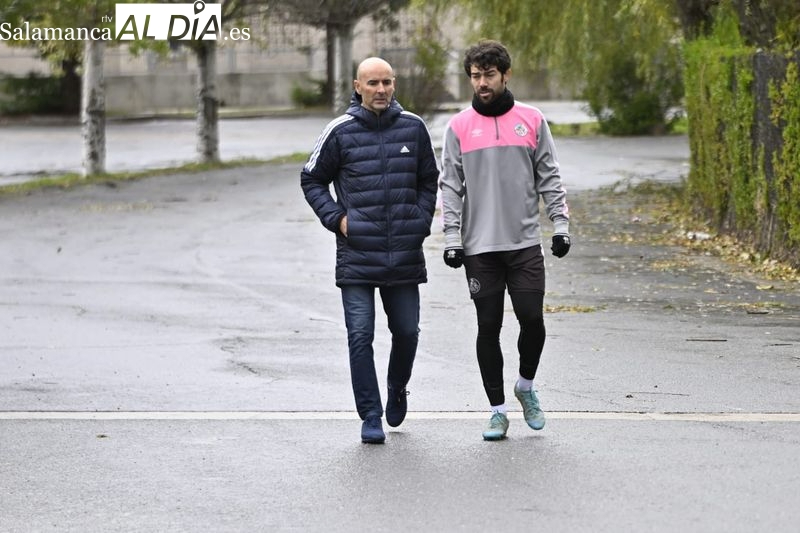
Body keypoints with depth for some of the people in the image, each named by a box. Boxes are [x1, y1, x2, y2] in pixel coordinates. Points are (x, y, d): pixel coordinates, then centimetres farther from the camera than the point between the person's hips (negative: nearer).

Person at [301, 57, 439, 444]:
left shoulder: (413, 128, 5)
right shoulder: (340, 132, -2)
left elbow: (428, 181, 17)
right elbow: (312, 181, 9)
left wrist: (421, 222, 5)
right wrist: (336, 218, -3)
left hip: (405, 255, 2)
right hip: (356, 256, -2)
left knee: (407, 332, 10)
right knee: (360, 336, -5)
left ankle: (397, 388, 38)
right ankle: (370, 417, 2)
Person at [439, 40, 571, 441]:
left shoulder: (532, 120, 6)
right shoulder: (459, 127, 4)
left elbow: (549, 179, 8)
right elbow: (450, 186, 3)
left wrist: (561, 225, -1)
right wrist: (452, 238, -5)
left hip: (525, 242, 0)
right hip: (480, 246, 0)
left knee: (532, 318, -6)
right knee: (488, 327, 2)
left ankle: (526, 386, 21)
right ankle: (497, 410, 10)